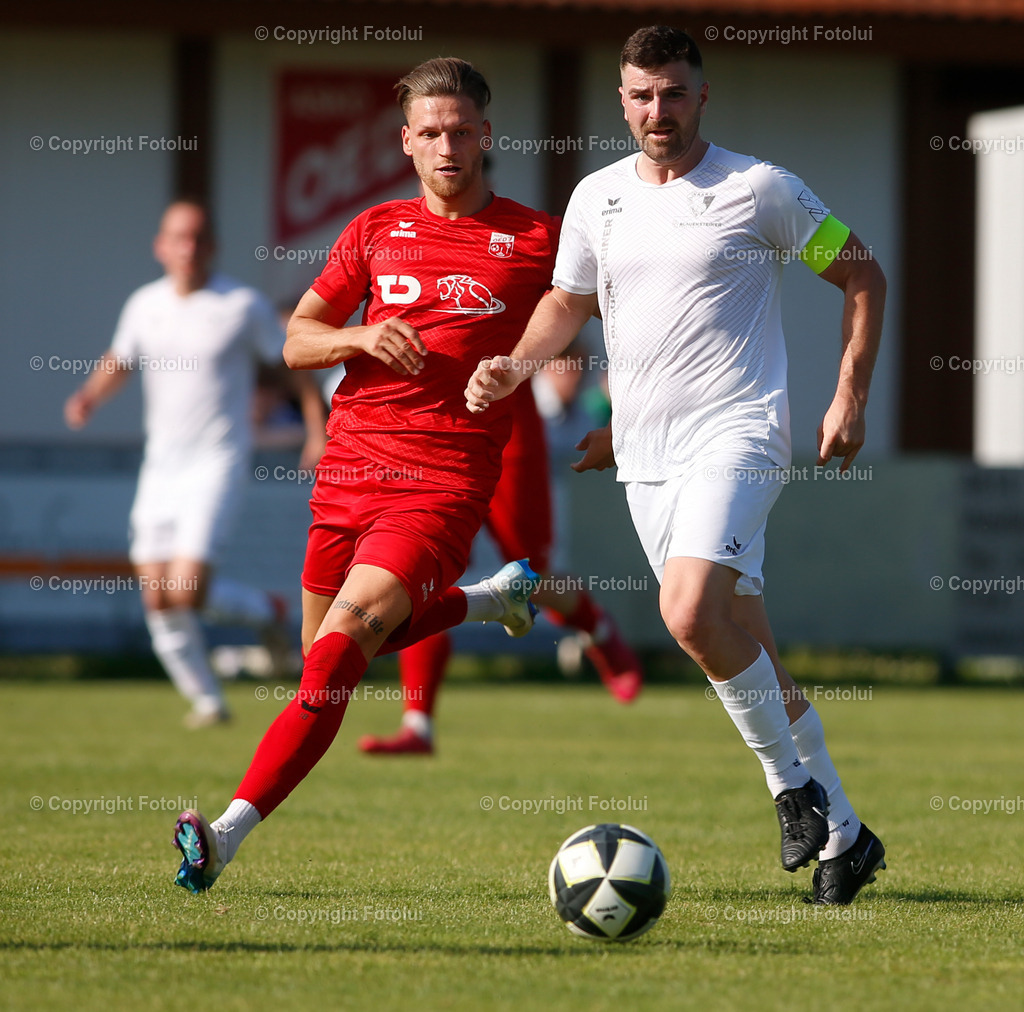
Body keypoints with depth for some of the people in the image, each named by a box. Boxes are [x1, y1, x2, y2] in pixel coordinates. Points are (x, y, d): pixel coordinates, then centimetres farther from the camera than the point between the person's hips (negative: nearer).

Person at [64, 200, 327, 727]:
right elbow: (119, 362, 21)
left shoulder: (243, 305, -7)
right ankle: (206, 699, 18)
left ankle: (262, 609, 14)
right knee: (158, 600, 1)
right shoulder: (144, 304, 6)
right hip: (160, 466, 5)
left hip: (216, 463, -5)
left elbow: (293, 361, 2)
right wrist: (88, 395, 2)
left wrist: (318, 428, -4)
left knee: (188, 591, -17)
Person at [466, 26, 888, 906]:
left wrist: (851, 397, -3)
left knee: (690, 613, -26)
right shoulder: (597, 198, 9)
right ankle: (841, 834, 17)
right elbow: (568, 303, 23)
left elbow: (863, 276, 3)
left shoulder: (759, 190, -4)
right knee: (743, 649, 7)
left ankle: (794, 785, -7)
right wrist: (515, 367, 4)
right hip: (645, 454, 6)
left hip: (736, 437, -6)